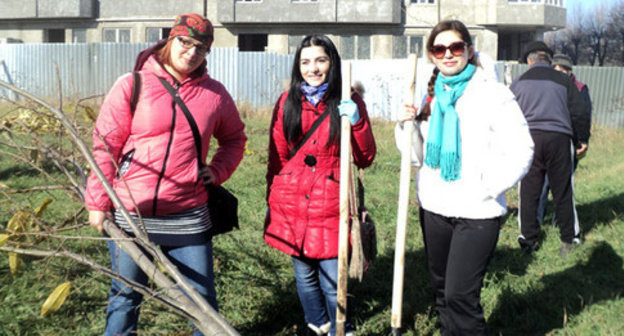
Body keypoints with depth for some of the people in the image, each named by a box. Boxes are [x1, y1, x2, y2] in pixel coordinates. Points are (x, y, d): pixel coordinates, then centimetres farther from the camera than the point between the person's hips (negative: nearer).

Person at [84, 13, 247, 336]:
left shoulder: (215, 94, 4)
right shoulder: (131, 85, -4)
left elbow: (234, 138, 20)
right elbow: (104, 145, -3)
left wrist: (218, 170, 2)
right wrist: (97, 203, -5)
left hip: (188, 217, 2)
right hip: (130, 213, -1)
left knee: (201, 298, 8)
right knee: (125, 296, 13)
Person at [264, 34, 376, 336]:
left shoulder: (348, 103, 1)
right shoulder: (287, 102, 5)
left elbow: (365, 159, -1)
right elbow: (276, 158, 12)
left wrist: (356, 122, -16)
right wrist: (272, 203, 11)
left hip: (331, 206, -2)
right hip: (293, 206, 3)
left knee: (333, 281, -3)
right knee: (305, 275, 14)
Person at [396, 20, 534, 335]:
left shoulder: (492, 93, -7)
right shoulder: (430, 97, 9)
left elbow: (520, 150, -9)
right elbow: (419, 157, 11)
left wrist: (486, 188, -14)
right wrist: (407, 126, -6)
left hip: (477, 213, -6)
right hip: (433, 208, 6)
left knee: (460, 296, -8)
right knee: (441, 289, 16)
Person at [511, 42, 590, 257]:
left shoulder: (518, 83, 7)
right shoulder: (564, 80, 4)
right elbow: (579, 114, 4)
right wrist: (582, 140, 17)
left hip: (528, 139, 1)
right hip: (559, 138, 0)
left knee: (528, 192, 6)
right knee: (562, 191, 8)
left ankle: (528, 240, 12)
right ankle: (569, 239, 17)